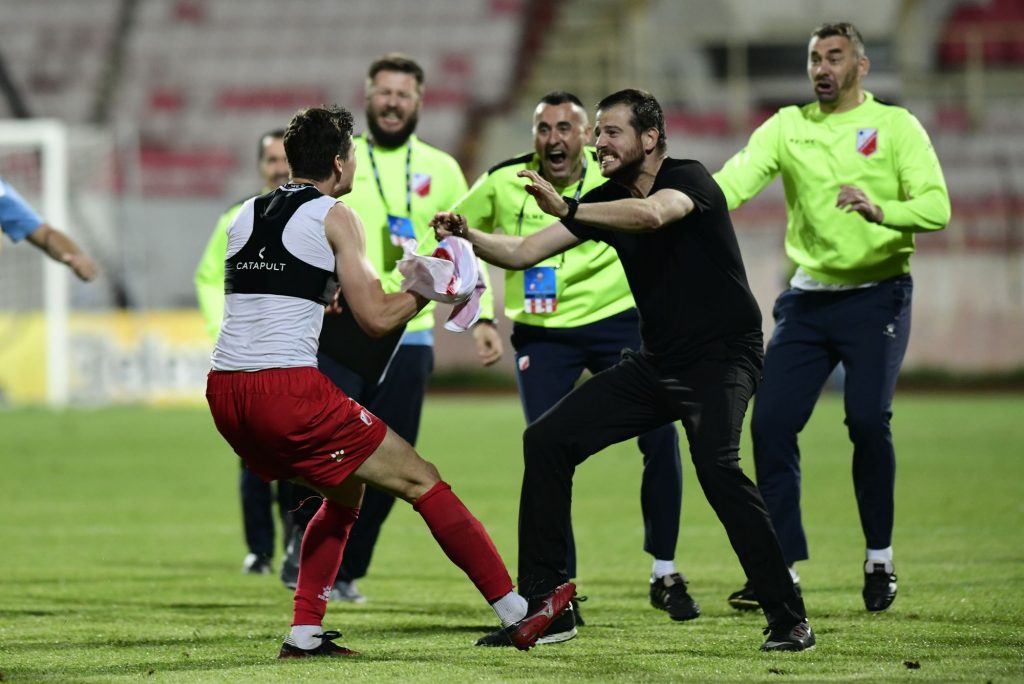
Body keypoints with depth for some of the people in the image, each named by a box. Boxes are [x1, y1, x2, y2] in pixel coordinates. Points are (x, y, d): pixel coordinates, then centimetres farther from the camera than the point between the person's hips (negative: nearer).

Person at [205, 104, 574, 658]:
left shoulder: (245, 215, 18)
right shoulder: (334, 216, 0)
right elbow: (376, 318, -3)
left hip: (223, 392, 7)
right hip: (286, 389, -7)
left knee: (344, 492, 27)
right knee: (422, 482, 3)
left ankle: (304, 634, 17)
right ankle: (516, 615, 3)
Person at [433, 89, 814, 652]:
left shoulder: (689, 179, -14)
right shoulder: (607, 201, 7)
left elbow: (652, 215, -38)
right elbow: (523, 252, 5)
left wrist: (566, 210, -45)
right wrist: (468, 235, -13)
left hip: (720, 358, -8)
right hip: (655, 363, 8)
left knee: (716, 463, -32)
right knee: (547, 440, 0)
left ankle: (788, 619, -24)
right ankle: (540, 602, 8)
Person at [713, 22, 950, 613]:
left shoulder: (895, 126, -2)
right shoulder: (787, 127, 7)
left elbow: (936, 207, -13)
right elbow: (735, 180, -6)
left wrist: (880, 210, -32)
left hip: (876, 296, -4)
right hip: (808, 298, 4)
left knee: (868, 421, -14)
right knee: (771, 424, -5)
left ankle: (880, 560, 3)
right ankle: (781, 569, 4)